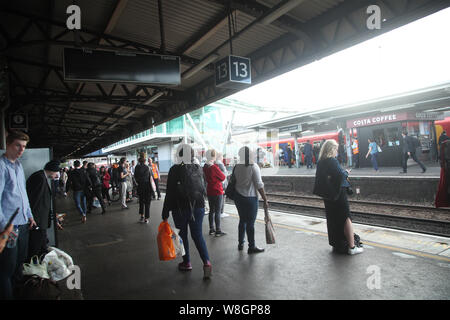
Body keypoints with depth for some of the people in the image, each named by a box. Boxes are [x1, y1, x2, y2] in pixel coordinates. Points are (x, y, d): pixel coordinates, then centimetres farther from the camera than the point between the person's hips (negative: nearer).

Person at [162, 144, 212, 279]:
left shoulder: (175, 170, -12)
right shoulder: (198, 169, 1)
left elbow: (170, 193, -11)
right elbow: (204, 189, 12)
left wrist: (165, 212, -7)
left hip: (180, 209, -4)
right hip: (198, 207, 4)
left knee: (182, 235, 13)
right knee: (197, 235, 11)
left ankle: (187, 263, 24)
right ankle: (206, 262, -3)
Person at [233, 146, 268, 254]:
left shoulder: (237, 167, 1)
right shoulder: (254, 167, -14)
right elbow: (259, 185, -15)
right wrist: (265, 200, -9)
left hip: (238, 197, 6)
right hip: (250, 198, -6)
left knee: (242, 220, 19)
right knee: (250, 223, 3)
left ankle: (240, 243, 29)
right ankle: (251, 247, 12)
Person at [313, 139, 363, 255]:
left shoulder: (320, 162, 6)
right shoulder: (332, 161, -17)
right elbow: (341, 175, -23)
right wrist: (346, 172, -1)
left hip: (327, 195, 8)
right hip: (338, 193, -8)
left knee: (332, 219, 16)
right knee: (346, 218, 0)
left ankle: (335, 243, 26)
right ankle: (351, 247, 4)